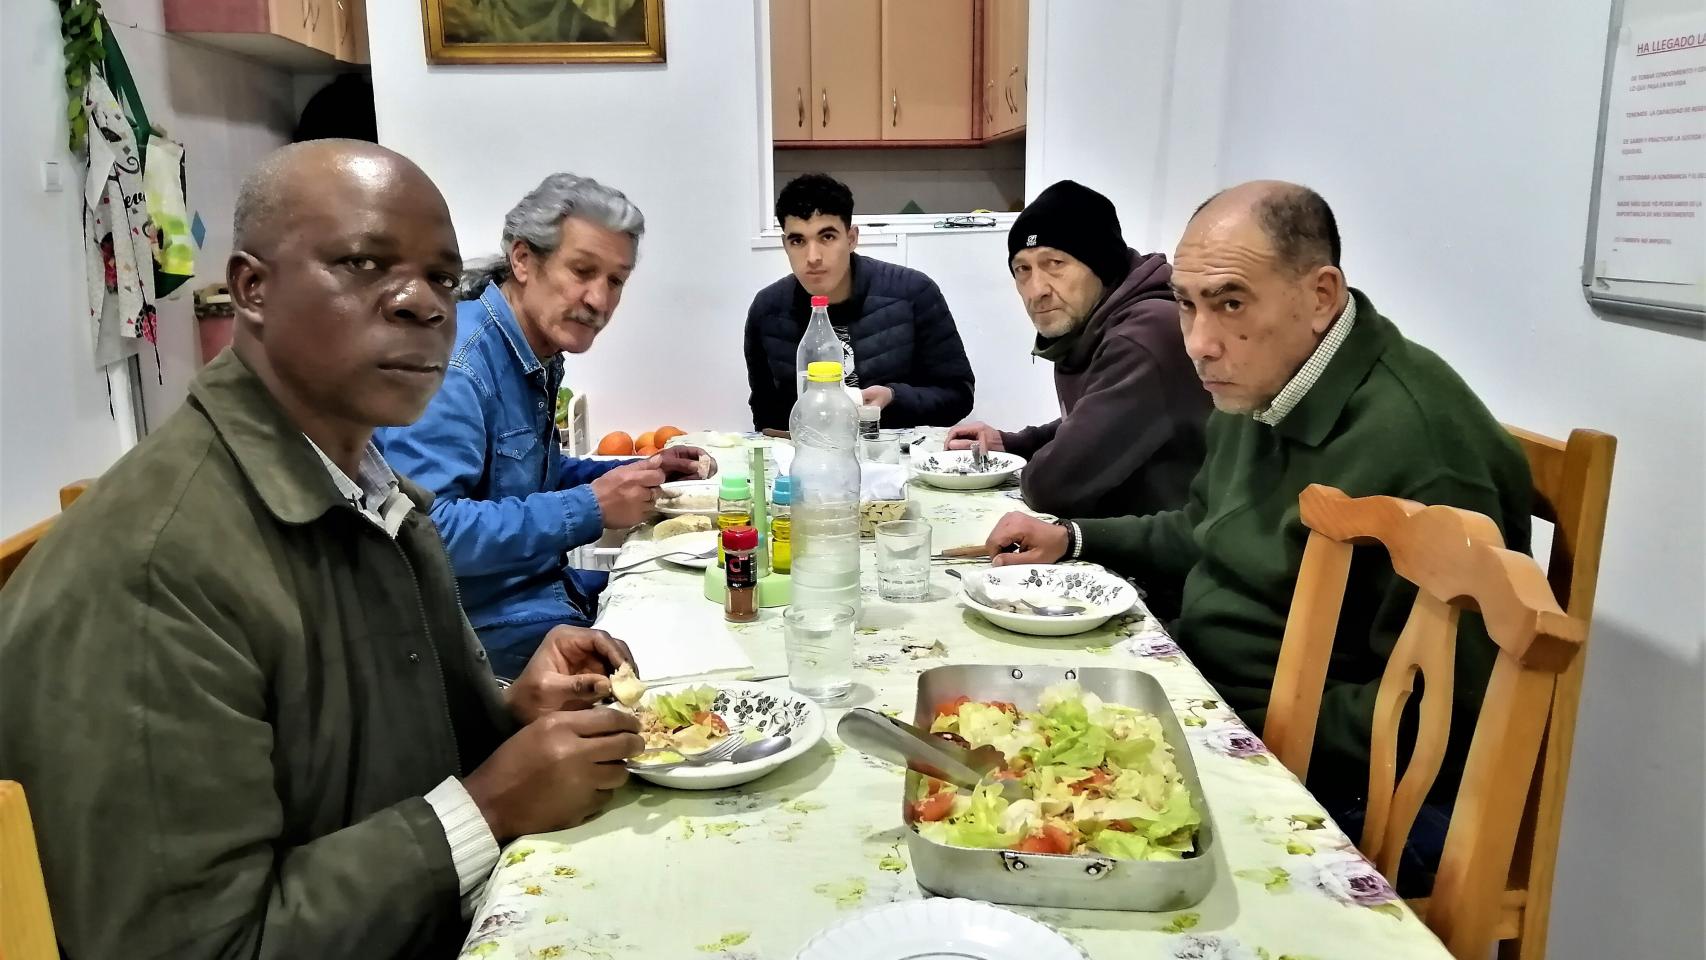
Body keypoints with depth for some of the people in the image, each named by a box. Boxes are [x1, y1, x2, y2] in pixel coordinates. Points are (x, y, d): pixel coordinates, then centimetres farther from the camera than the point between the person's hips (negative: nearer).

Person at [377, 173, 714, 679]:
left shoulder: (542, 355, 8)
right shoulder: (458, 359, -21)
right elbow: (427, 530, -32)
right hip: (489, 626, -9)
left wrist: (645, 472, 9)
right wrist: (589, 509, -27)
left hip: (543, 589, 9)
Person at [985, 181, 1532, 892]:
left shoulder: (1415, 444, -25)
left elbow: (1438, 713, -23)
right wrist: (1073, 539, 10)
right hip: (1203, 705, 9)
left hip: (1345, 795, -9)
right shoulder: (1255, 388, 5)